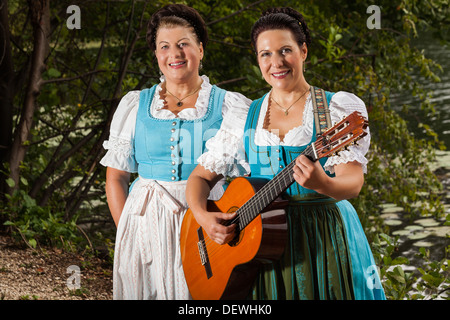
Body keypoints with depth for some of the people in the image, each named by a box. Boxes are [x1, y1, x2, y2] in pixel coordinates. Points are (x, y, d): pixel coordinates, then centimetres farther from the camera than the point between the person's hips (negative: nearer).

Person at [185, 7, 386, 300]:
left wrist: (323, 184, -37)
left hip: (327, 239, -2)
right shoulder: (244, 118, 9)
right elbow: (201, 177, 11)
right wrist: (203, 216, -10)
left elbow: (353, 183, -14)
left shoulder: (341, 107, -1)